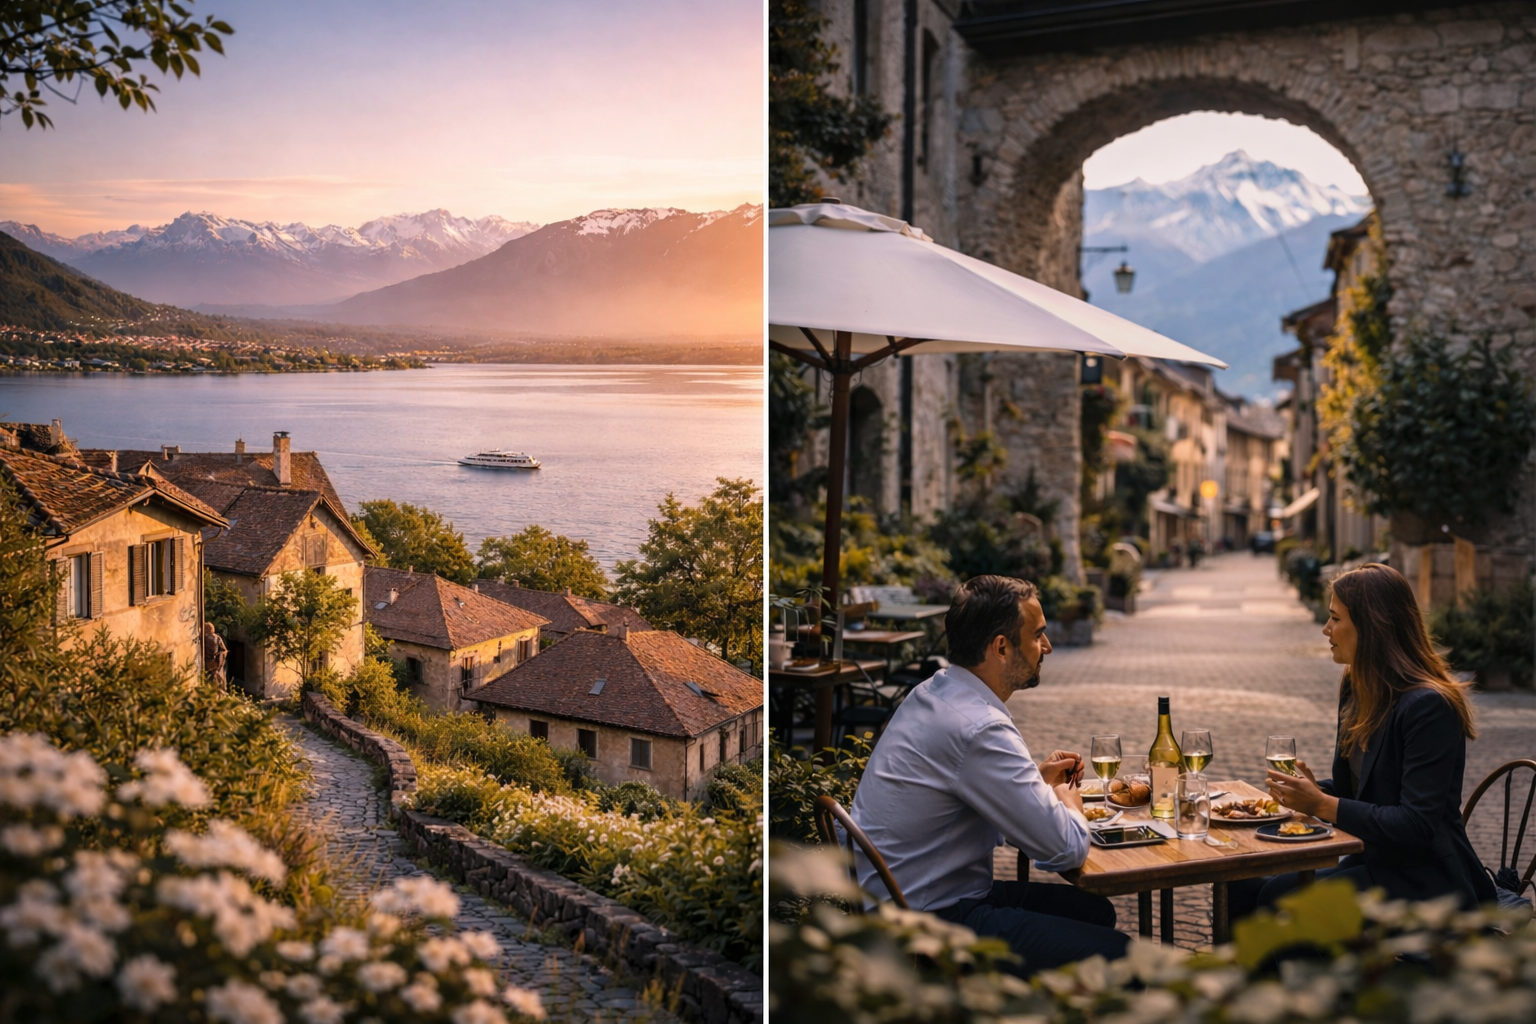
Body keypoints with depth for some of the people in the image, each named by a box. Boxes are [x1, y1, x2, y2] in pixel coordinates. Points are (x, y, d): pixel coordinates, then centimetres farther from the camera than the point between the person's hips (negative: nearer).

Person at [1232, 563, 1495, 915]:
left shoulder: (1429, 706, -19)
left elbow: (1417, 825, -23)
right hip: (1373, 861, 8)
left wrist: (1322, 805, -21)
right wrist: (1314, 790, -4)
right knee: (1242, 887, -11)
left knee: (1281, 897, -24)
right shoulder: (1356, 690, 10)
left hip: (1424, 883, -8)